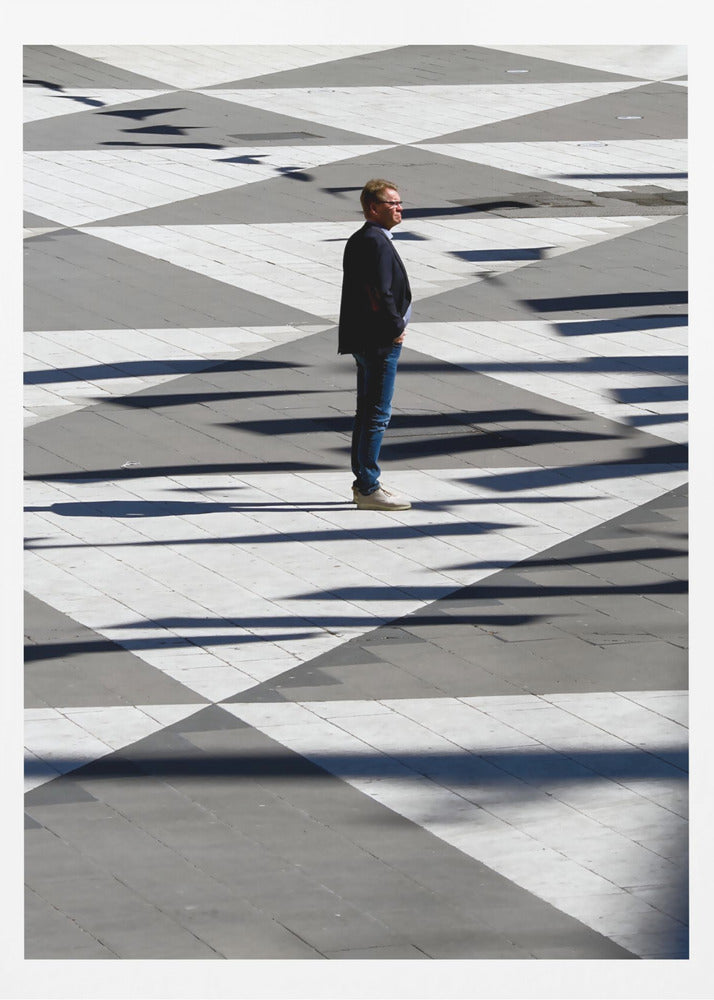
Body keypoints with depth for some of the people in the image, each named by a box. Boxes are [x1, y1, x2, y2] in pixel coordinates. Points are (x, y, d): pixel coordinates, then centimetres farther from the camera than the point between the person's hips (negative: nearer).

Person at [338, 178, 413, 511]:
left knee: (367, 411, 16)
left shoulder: (358, 240, 14)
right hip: (380, 341, -11)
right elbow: (381, 293, -24)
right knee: (377, 414, -6)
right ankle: (368, 489, -2)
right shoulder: (376, 242, -19)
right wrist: (396, 328, -13)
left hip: (365, 340, 11)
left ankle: (363, 483, 24)